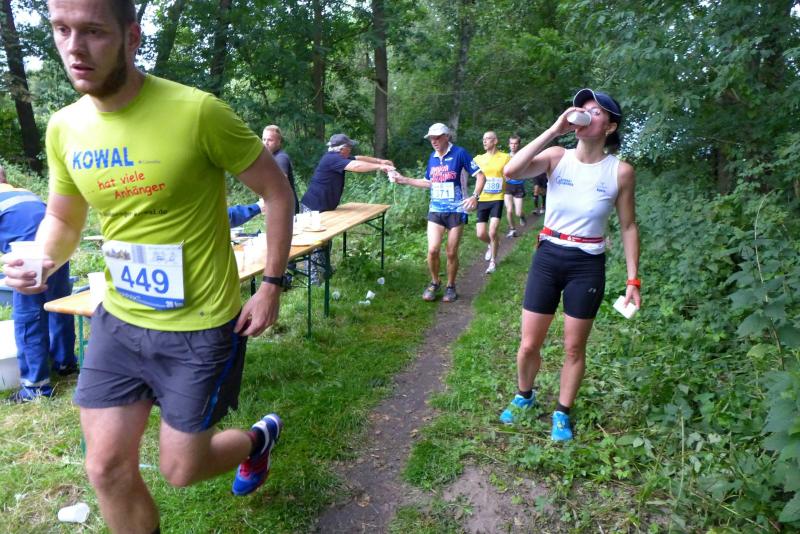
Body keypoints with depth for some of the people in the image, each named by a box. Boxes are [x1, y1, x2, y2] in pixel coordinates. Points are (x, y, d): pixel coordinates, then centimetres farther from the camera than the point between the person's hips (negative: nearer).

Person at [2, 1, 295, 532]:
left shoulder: (197, 112, -19)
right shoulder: (64, 128, -1)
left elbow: (278, 191, -9)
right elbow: (62, 220, 13)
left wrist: (271, 286, -9)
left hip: (200, 328, -5)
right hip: (118, 321, 6)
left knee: (181, 470, 11)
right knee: (107, 468, 11)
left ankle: (260, 437, 44)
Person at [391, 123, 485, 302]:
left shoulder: (459, 153, -9)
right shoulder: (432, 157, 8)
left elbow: (480, 175, -10)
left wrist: (475, 196, -25)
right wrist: (403, 180, 14)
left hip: (456, 210, -4)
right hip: (435, 210, 4)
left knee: (451, 253, 3)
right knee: (432, 250, -7)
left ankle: (450, 286, 23)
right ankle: (434, 283, 17)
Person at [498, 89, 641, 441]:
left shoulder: (621, 171, -6)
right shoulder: (557, 157, -6)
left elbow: (628, 227, 1)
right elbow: (511, 171, -23)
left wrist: (632, 279, -2)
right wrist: (554, 130, -24)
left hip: (588, 265, -1)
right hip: (547, 258, 1)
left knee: (574, 347, 10)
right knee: (529, 345, 8)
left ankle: (562, 413, 32)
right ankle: (524, 396, 37)